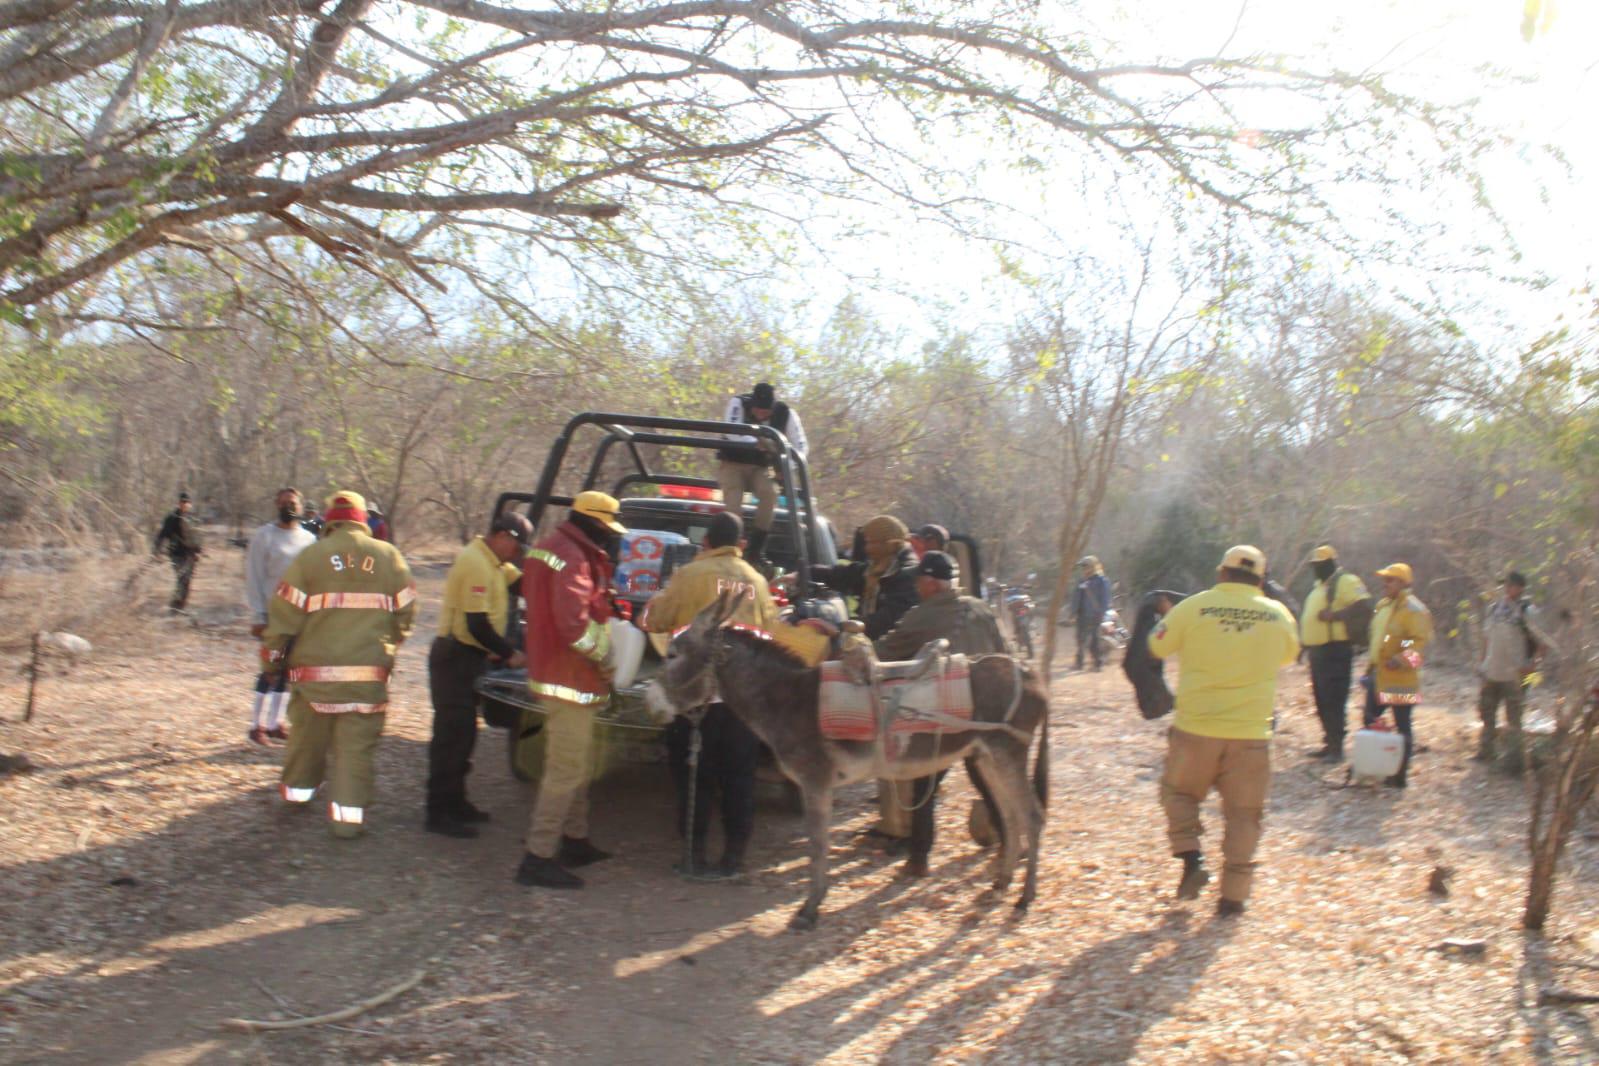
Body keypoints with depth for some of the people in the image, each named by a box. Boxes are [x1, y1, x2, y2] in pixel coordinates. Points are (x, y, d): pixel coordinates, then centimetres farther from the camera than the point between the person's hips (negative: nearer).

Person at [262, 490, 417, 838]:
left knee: (307, 736, 19)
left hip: (315, 668, 0)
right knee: (356, 745, 3)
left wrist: (272, 652, 11)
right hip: (369, 671, 0)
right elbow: (406, 612, 6)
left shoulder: (310, 556, -3)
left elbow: (285, 611, -3)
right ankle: (349, 814, -1)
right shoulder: (390, 557, 2)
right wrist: (388, 645, 22)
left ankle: (298, 791, 36)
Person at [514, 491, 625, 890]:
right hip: (569, 679, -11)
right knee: (567, 770, -7)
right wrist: (604, 660, -15)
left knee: (578, 764, 21)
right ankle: (538, 857, -4)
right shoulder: (573, 559, -20)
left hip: (552, 671, 11)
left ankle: (574, 840, 32)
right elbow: (574, 624, -28)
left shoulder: (549, 548, 14)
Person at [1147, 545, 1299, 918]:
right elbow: (1289, 655, 18)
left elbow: (1158, 646, 5)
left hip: (1196, 728, -1)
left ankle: (1191, 857, 3)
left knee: (1179, 792, 21)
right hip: (1251, 733, 1)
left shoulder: (1192, 607, -8)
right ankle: (1232, 896, 14)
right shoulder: (1278, 614, -1)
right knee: (1242, 814, 11)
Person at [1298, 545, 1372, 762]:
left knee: (1334, 699, -9)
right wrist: (1303, 643, 24)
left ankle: (1337, 747, -5)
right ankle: (1329, 743, 21)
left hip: (1336, 649, -9)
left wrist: (1334, 615, -27)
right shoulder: (1318, 586, 20)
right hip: (1317, 649, 9)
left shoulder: (1346, 581, -8)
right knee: (1322, 700, 12)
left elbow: (1364, 606, -22)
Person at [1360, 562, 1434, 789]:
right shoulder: (1383, 605, 14)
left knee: (1402, 727, 0)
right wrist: (1371, 667, 22)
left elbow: (1421, 639, -21)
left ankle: (1400, 776, 7)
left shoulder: (1413, 609, -14)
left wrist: (1401, 659, -30)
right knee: (1369, 721, 15)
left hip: (1400, 679, -9)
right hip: (1379, 676, 10)